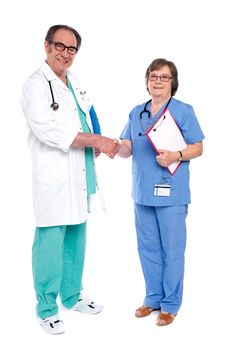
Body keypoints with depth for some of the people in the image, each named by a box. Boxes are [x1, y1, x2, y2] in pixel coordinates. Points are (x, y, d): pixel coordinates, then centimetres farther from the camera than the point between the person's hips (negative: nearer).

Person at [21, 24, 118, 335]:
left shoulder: (75, 84, 16)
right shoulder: (36, 85, -7)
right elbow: (48, 131, -18)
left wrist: (99, 143, 2)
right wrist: (96, 141, -18)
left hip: (80, 177, 7)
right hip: (53, 179, -7)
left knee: (75, 241, 14)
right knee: (50, 244, -2)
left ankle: (72, 296, 30)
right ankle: (46, 308, 13)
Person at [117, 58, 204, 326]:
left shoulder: (184, 111, -2)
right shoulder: (136, 113, 12)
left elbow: (197, 148, -3)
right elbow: (127, 149, 9)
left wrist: (176, 156, -21)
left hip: (171, 193, -5)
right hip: (142, 192, 5)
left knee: (172, 249, 2)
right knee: (147, 248, 13)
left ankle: (170, 304, 16)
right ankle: (153, 298, 29)